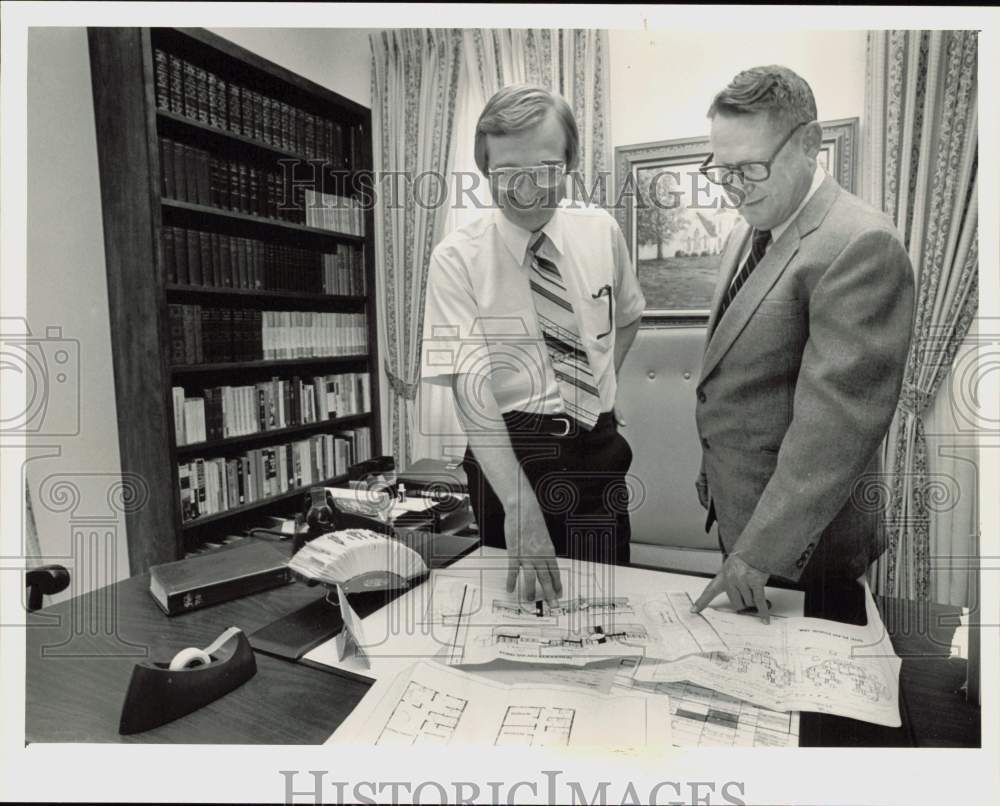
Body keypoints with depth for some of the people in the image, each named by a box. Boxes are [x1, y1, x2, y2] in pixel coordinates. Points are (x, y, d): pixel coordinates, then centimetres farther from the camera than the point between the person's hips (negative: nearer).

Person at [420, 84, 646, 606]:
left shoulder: (602, 232, 0)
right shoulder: (456, 259, -12)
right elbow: (470, 391, -21)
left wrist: (600, 385, 4)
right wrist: (520, 503, -31)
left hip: (598, 449, 3)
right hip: (508, 452, -3)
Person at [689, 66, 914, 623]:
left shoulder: (860, 246, -21)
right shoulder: (746, 235, 8)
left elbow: (836, 423, -26)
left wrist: (760, 552, -23)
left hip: (796, 541, -8)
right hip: (735, 514, 8)